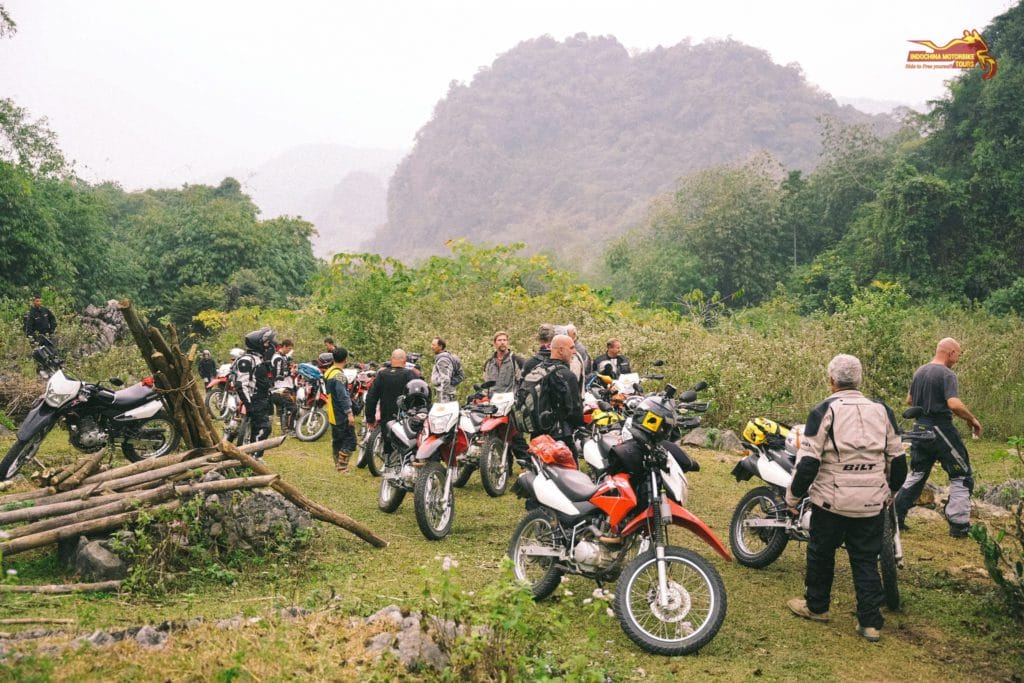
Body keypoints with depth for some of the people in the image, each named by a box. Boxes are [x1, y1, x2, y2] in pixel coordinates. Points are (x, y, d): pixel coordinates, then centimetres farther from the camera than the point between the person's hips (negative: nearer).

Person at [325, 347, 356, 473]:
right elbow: (342, 395, -23)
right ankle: (342, 467, -9)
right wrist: (349, 413, -24)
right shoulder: (339, 375, -19)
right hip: (342, 415, -10)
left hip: (333, 414, 10)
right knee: (349, 440, -7)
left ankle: (338, 465, 22)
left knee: (336, 439, 16)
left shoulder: (328, 372, 12)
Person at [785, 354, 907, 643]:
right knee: (866, 560, 12)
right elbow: (897, 460, 10)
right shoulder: (882, 411, 3)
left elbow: (808, 460, -13)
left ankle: (816, 606, 30)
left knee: (821, 553, 15)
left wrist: (793, 496, -2)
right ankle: (871, 622, 11)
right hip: (871, 503, 4)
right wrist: (889, 490, 26)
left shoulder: (825, 410, -10)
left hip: (831, 500, -3)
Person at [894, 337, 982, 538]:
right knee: (962, 476, 6)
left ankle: (896, 516, 17)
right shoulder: (947, 374, -15)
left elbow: (909, 401, 19)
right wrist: (973, 420, -14)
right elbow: (954, 404, -27)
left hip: (920, 429, 8)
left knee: (917, 474, 18)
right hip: (941, 430, -8)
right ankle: (959, 525, 6)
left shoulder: (920, 371, 9)